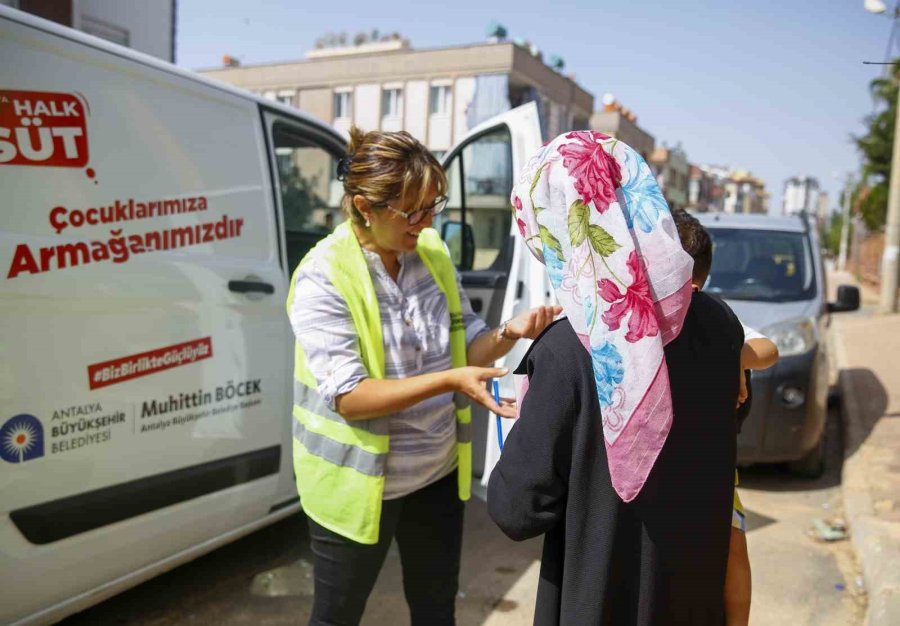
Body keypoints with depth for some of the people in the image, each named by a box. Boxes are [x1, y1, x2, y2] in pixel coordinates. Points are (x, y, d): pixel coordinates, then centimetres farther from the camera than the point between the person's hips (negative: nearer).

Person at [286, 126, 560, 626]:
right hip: (359, 484, -5)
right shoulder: (323, 276, -21)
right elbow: (348, 396, -25)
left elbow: (466, 345, 5)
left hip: (438, 471, 5)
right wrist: (447, 381, -33)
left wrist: (510, 332, -16)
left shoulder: (433, 251, -3)